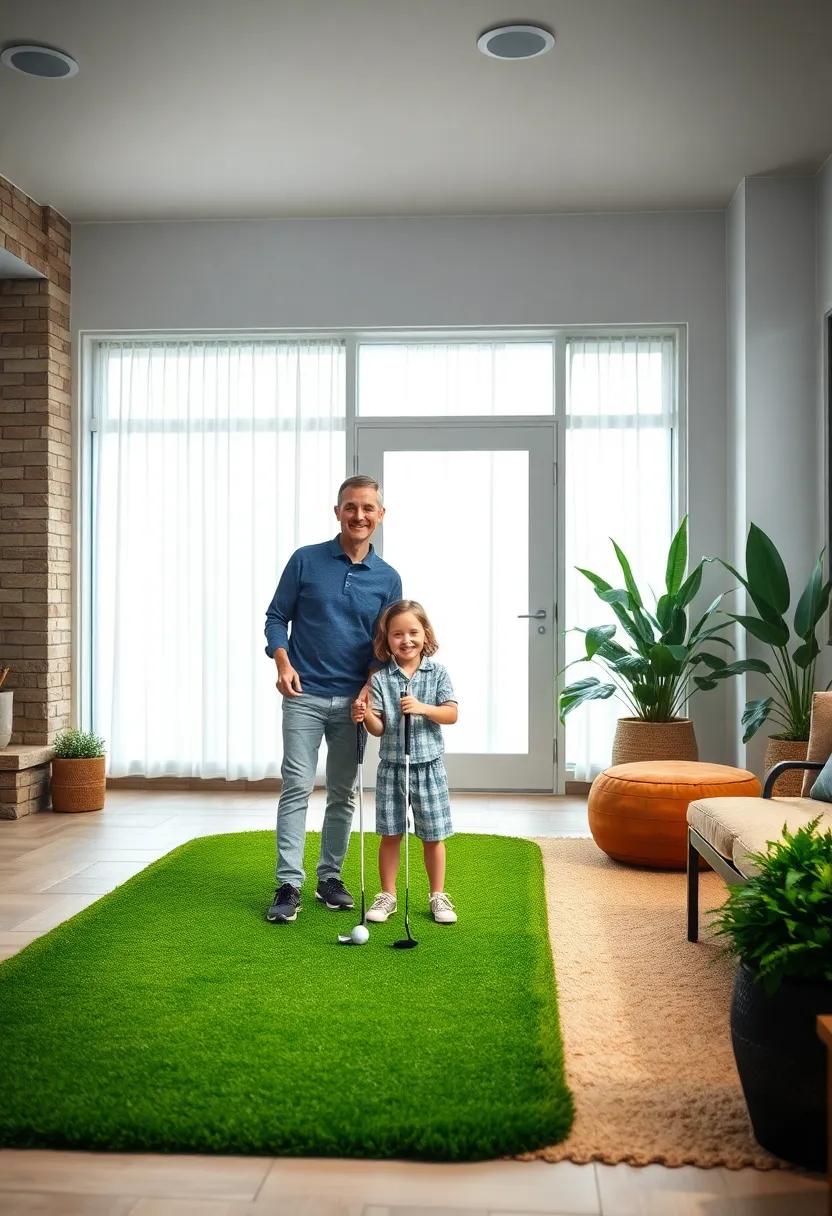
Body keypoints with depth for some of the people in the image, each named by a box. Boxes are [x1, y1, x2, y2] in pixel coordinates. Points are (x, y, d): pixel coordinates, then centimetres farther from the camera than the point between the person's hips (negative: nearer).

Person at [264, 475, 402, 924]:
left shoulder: (388, 579, 4)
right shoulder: (305, 561, -2)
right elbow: (276, 617, 2)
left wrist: (369, 689, -7)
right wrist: (283, 664, -14)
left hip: (352, 701, 3)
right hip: (304, 696, -2)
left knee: (343, 794, 10)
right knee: (297, 788, -6)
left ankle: (330, 877, 23)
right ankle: (289, 885, -2)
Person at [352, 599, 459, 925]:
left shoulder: (437, 673, -1)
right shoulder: (380, 679, -1)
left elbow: (452, 714, -7)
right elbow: (379, 728, -3)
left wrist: (423, 708, -22)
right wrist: (365, 716, -23)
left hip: (428, 764, 0)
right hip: (392, 765, 1)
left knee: (433, 835, 7)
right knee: (390, 834, 8)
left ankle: (438, 895, 21)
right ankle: (387, 895, 21)